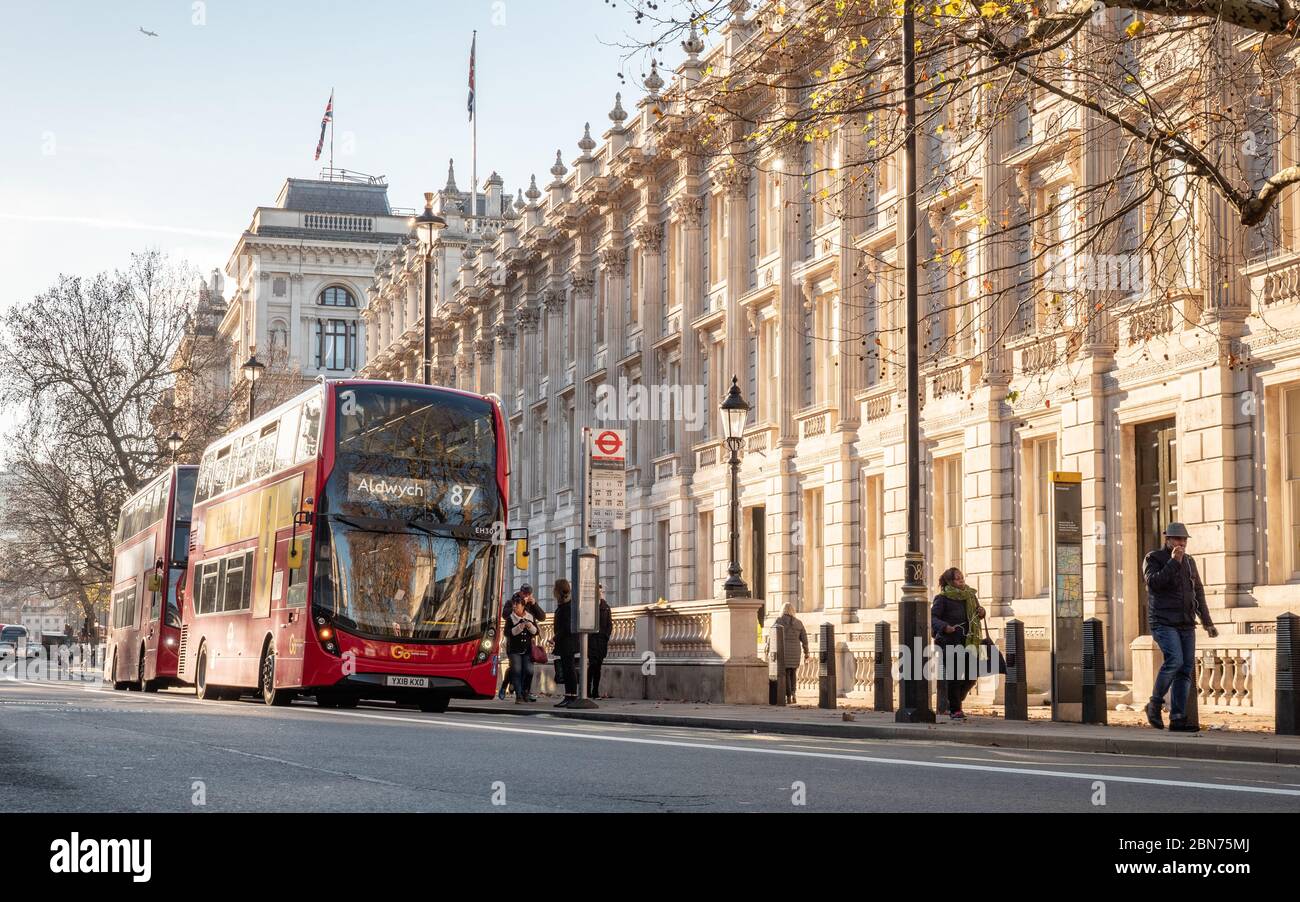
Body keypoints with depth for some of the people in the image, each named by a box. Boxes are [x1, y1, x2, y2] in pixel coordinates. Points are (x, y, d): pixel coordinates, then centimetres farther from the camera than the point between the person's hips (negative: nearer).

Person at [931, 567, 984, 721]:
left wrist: (981, 612, 3)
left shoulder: (970, 596, 12)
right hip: (949, 643, -6)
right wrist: (944, 627, -30)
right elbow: (933, 617, -13)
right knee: (953, 676, -4)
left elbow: (976, 615, 26)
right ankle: (954, 710, 5)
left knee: (971, 676, 5)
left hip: (967, 642, 6)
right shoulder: (943, 599, -7)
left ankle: (955, 700, 27)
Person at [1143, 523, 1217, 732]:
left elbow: (1198, 592, 24)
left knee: (1186, 669, -1)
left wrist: (1207, 622, 22)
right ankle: (1155, 704, -6)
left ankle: (1177, 719, 1)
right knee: (1174, 660, -23)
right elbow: (1154, 583, -18)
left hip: (1186, 624, 6)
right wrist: (1173, 562, -19)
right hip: (1163, 622, -6)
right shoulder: (1153, 558, -1)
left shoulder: (1189, 561, 17)